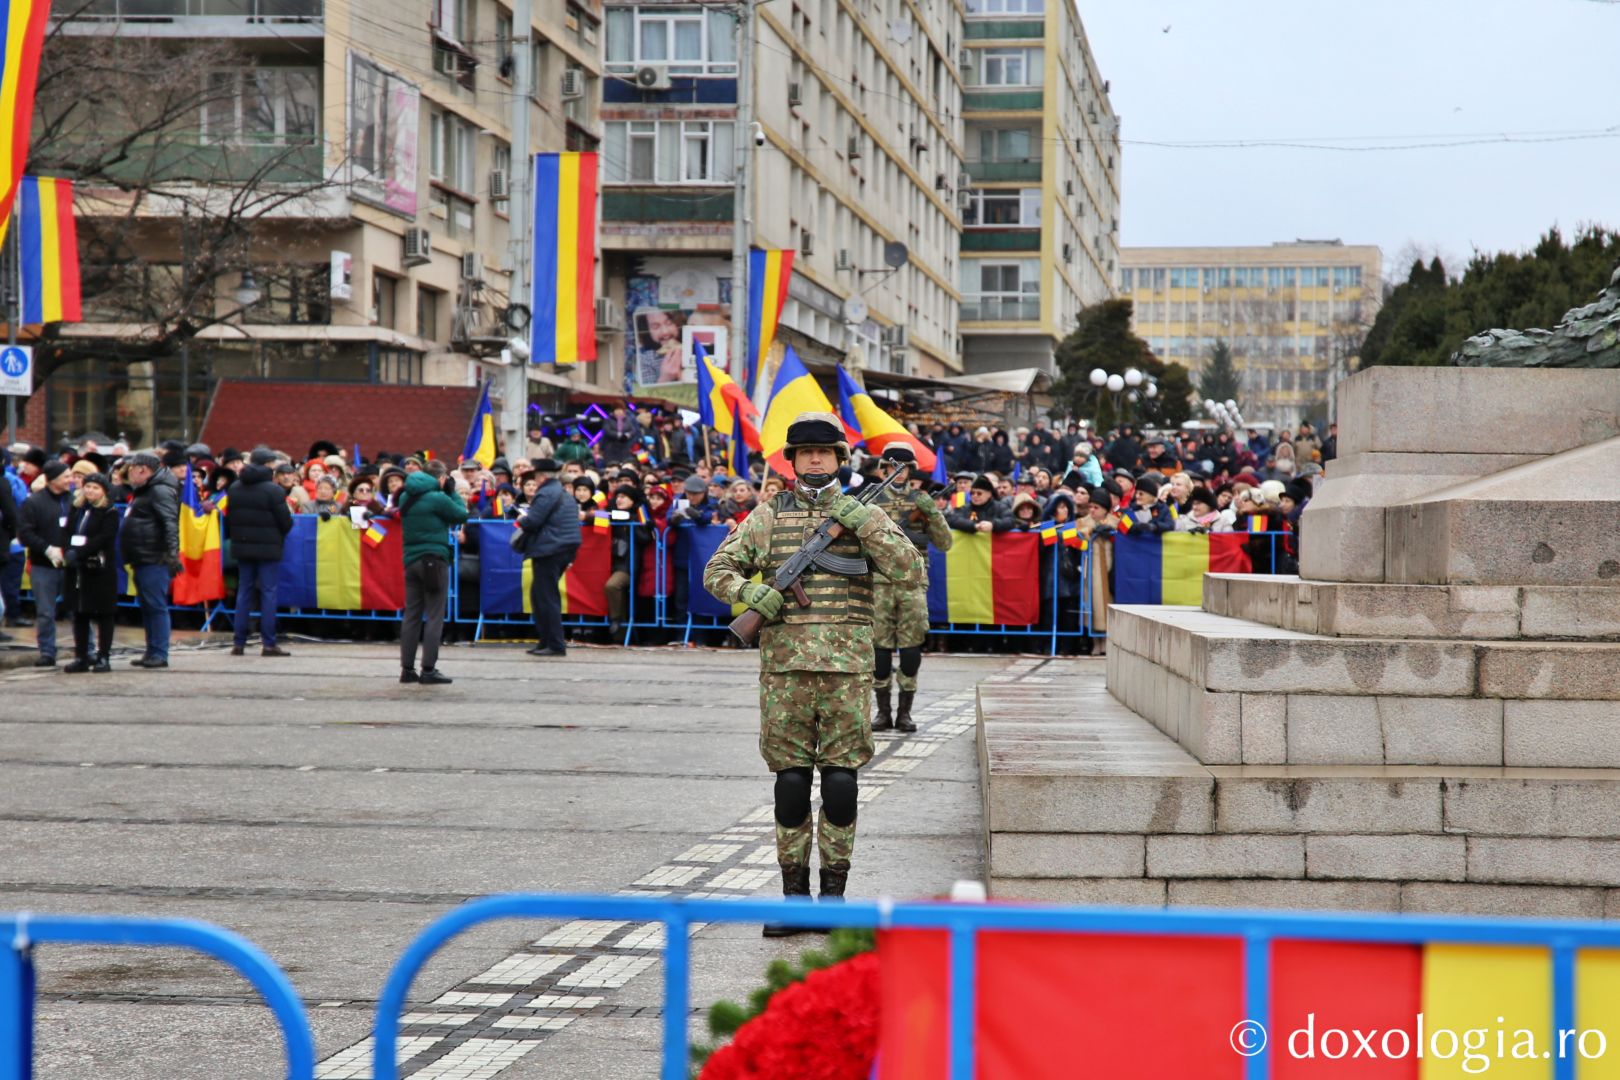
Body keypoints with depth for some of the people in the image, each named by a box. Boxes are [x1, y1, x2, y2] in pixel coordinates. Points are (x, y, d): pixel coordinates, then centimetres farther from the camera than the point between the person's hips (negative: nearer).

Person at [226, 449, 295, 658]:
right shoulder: (272, 489, -14)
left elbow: (229, 517, 10)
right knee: (268, 593, -1)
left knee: (243, 592, 10)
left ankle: (239, 642, 9)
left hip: (242, 546, 5)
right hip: (268, 547, -5)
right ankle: (268, 643, -4)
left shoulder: (234, 489, 5)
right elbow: (286, 521, -12)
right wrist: (279, 536, 9)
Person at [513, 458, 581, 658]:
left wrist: (521, 520, 3)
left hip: (549, 550, -10)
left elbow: (532, 522, -19)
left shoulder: (545, 494, -13)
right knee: (540, 594, 17)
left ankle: (555, 645, -8)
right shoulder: (566, 494, 18)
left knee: (546, 597, -6)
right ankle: (545, 640, 18)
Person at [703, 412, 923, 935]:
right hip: (785, 665, 1)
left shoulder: (866, 516, 8)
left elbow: (910, 573, -3)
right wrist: (749, 591, -11)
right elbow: (717, 569, 11)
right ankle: (793, 894, 10)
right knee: (790, 779, 2)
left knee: (840, 779, 0)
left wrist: (861, 521, -11)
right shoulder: (767, 517, 10)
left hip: (847, 666, -1)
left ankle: (834, 892, 9)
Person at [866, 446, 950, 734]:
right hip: (879, 582, -1)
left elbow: (944, 543, 6)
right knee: (880, 645, -1)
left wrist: (932, 511, -7)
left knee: (912, 647, -3)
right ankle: (883, 711, 8)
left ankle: (905, 712, 4)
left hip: (913, 582, 1)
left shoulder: (922, 501, 10)